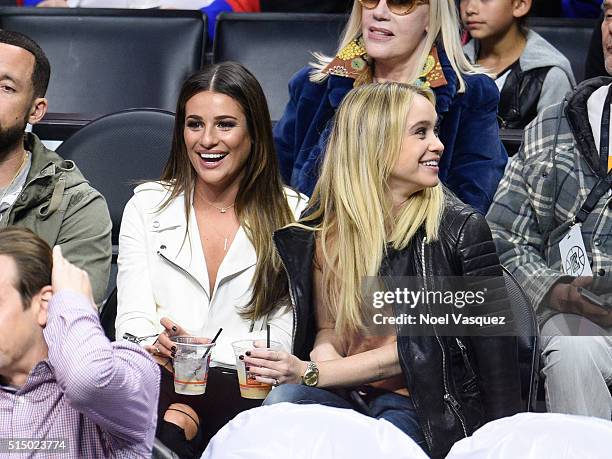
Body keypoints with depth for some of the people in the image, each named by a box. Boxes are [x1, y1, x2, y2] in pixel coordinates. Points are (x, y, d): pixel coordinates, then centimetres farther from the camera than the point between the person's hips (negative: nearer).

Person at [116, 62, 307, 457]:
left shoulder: (294, 215, 8)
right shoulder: (147, 206, 14)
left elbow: (278, 344, 2)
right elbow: (133, 321, 5)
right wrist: (160, 348, -19)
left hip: (244, 391, -1)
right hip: (155, 379, 1)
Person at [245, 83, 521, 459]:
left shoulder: (461, 228, -6)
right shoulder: (325, 230, 6)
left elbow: (418, 346, -10)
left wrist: (311, 372, -18)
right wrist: (319, 364, -11)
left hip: (422, 404, -2)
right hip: (343, 398, 3)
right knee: (283, 399, -29)